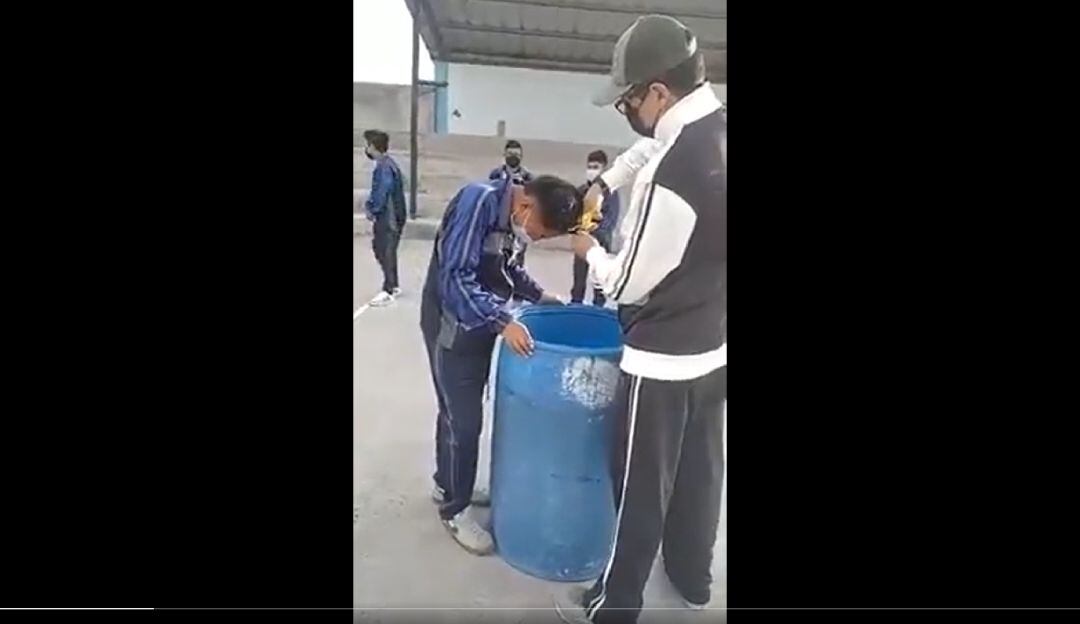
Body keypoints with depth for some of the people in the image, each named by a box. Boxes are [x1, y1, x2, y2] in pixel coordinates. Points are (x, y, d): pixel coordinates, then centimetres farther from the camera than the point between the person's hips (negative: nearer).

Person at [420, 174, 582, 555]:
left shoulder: (515, 217, 1)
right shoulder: (478, 202, -25)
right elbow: (455, 278, -30)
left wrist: (538, 296, 3)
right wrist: (503, 321, -37)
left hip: (479, 324, 8)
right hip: (451, 325, -8)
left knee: (459, 411, 20)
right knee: (463, 419, 0)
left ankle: (448, 485, 38)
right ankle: (454, 509, 19)